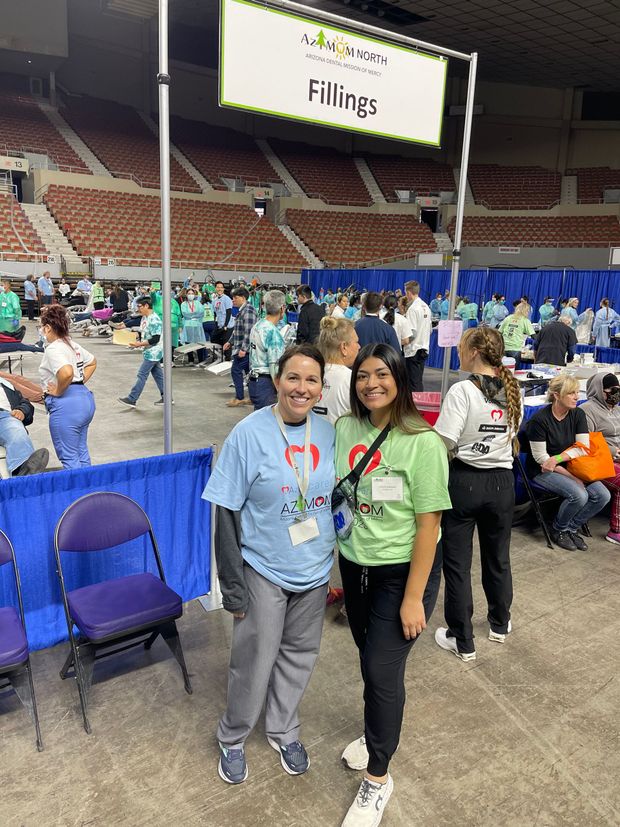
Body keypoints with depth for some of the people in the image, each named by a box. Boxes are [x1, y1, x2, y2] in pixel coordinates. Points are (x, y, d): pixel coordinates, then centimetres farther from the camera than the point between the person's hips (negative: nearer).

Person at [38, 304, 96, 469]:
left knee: (69, 458, -1)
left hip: (66, 405, -10)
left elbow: (67, 373, -32)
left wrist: (58, 392, -16)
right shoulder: (73, 345, 14)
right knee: (81, 453, 18)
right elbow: (92, 363, 29)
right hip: (85, 398, 10)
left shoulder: (53, 349, -14)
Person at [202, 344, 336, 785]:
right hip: (264, 570, -4)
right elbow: (228, 512, -14)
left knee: (299, 653, 20)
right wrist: (233, 583, -13)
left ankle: (284, 731, 46)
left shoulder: (328, 432, -4)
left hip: (314, 569, 4)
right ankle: (233, 738, 40)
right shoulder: (249, 433, -17)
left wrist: (340, 563, 11)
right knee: (255, 659, 11)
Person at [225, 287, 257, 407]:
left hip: (244, 349, -10)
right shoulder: (242, 310, 17)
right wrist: (230, 342, 24)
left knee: (236, 370, -6)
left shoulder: (248, 310, -16)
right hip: (241, 348, 10)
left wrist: (243, 348, -25)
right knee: (249, 371, 11)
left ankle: (239, 398, 0)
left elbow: (248, 332, -23)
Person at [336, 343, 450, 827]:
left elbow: (428, 524, -16)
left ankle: (378, 777, 28)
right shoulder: (345, 429, -6)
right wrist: (339, 559, 5)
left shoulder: (423, 443, -20)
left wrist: (413, 597, -14)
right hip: (354, 564, 5)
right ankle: (379, 732, 50)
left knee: (383, 669, 5)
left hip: (402, 572, -5)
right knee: (369, 657, 21)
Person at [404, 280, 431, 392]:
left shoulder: (412, 308, -15)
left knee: (413, 383, -2)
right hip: (424, 348, 8)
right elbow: (430, 329, 14)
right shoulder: (426, 307, 8)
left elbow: (412, 332, -19)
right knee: (419, 381, 15)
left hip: (413, 350, -8)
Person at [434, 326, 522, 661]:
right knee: (498, 557, 22)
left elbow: (443, 442, -23)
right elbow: (512, 434, 12)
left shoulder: (463, 390, -18)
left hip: (464, 480, -6)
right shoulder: (513, 390, 1)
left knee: (457, 561, 7)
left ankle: (462, 641, 18)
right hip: (502, 482, 6)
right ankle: (499, 624, 41)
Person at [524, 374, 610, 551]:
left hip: (569, 466, 6)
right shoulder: (540, 420, -18)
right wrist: (572, 477, -19)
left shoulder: (578, 414, 0)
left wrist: (558, 459, -23)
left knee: (602, 495, -14)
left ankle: (571, 528, 8)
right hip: (542, 471, -6)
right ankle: (558, 530, 1)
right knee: (579, 495, -28)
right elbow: (541, 458, -17)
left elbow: (584, 447, -6)